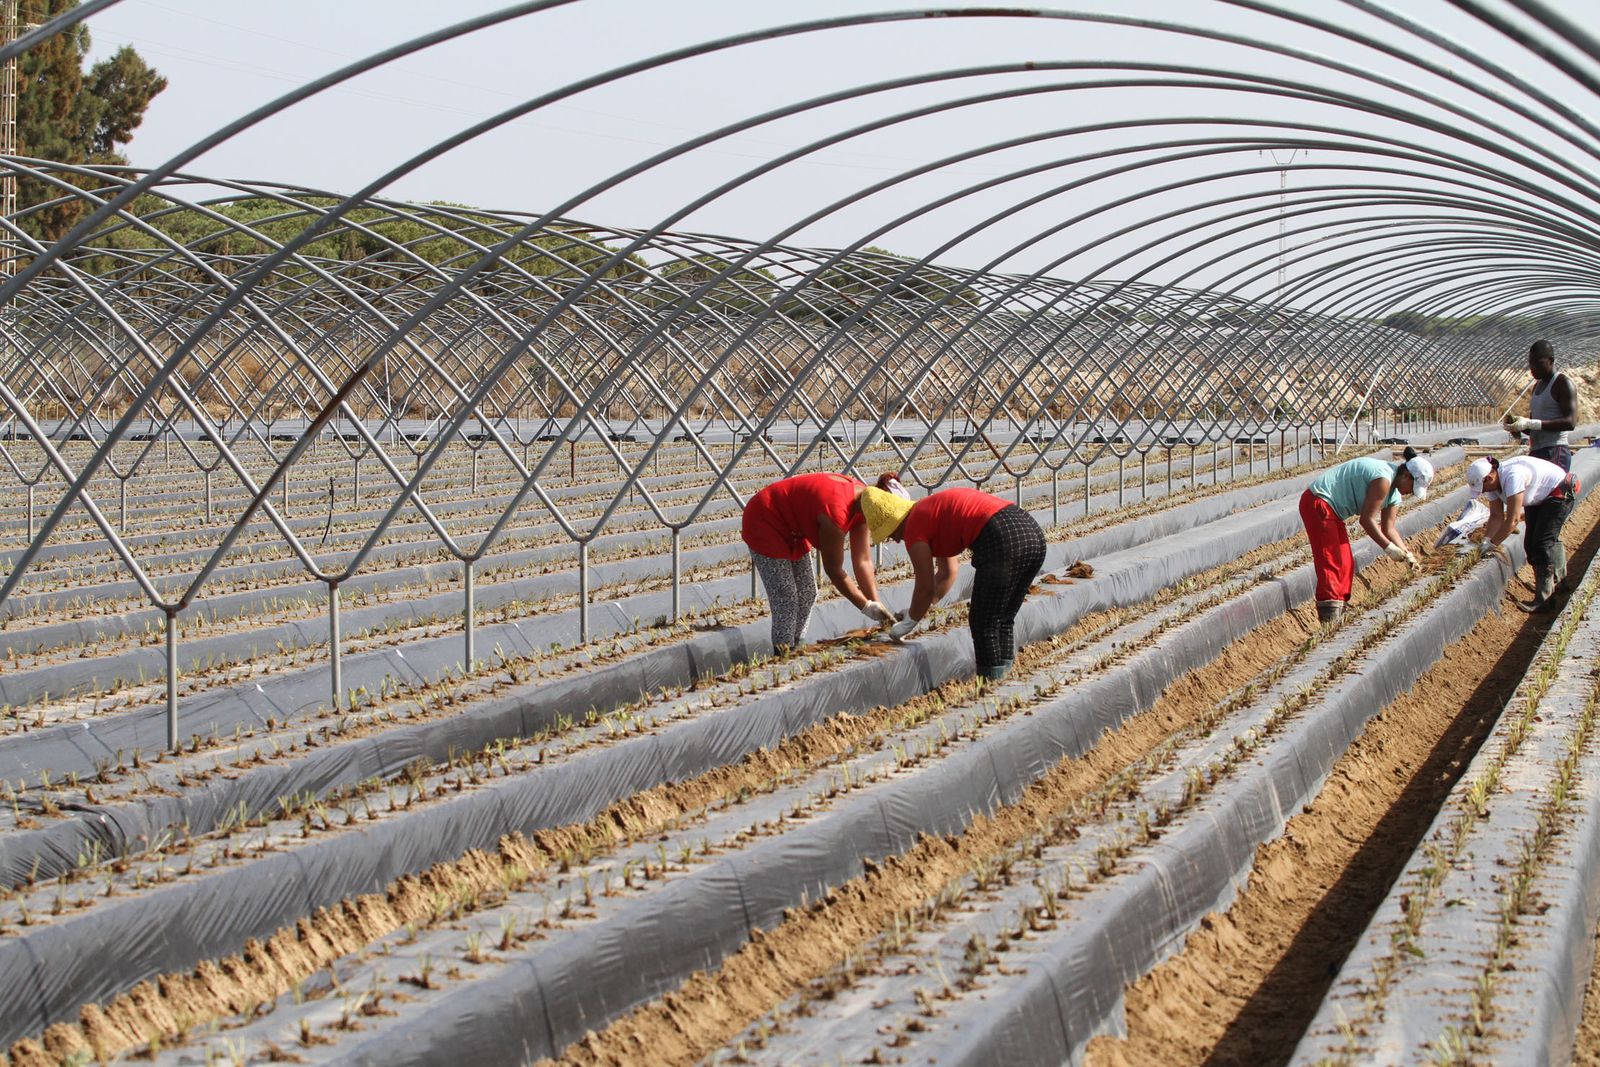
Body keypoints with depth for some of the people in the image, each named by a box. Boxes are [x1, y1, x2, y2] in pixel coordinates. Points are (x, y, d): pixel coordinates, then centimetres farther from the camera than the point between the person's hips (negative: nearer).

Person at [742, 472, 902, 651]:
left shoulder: (862, 500, -10)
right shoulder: (836, 510, -36)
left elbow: (863, 561, -7)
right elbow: (834, 569, -26)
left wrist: (876, 605, -12)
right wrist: (867, 607, -20)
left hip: (792, 531, 9)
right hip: (765, 524, -9)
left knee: (807, 595, 8)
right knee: (786, 600, -13)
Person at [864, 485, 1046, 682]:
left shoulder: (914, 527, 3)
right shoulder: (936, 513, 29)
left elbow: (926, 586, 6)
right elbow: (948, 572, 40)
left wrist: (910, 622, 20)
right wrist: (919, 609, 46)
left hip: (1002, 539, -9)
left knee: (984, 623, 5)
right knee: (1004, 620, 20)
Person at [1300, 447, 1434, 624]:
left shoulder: (1394, 494, 11)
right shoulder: (1383, 479, -22)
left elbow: (1388, 528, 11)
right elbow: (1367, 519, -21)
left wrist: (1407, 553, 2)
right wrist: (1389, 548, -17)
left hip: (1331, 510, 11)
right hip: (1318, 504, -11)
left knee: (1345, 563, 12)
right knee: (1330, 561, -15)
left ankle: (1339, 615, 18)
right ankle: (1329, 617, -19)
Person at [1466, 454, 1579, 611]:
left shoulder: (1512, 476, -38)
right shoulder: (1492, 482, -11)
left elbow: (1513, 520, -38)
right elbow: (1496, 516, -7)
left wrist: (1491, 544, -32)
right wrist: (1485, 542, -18)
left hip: (1561, 493, -9)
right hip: (1539, 499, 9)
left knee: (1543, 544, -15)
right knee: (1531, 543, 13)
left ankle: (1542, 599, -12)